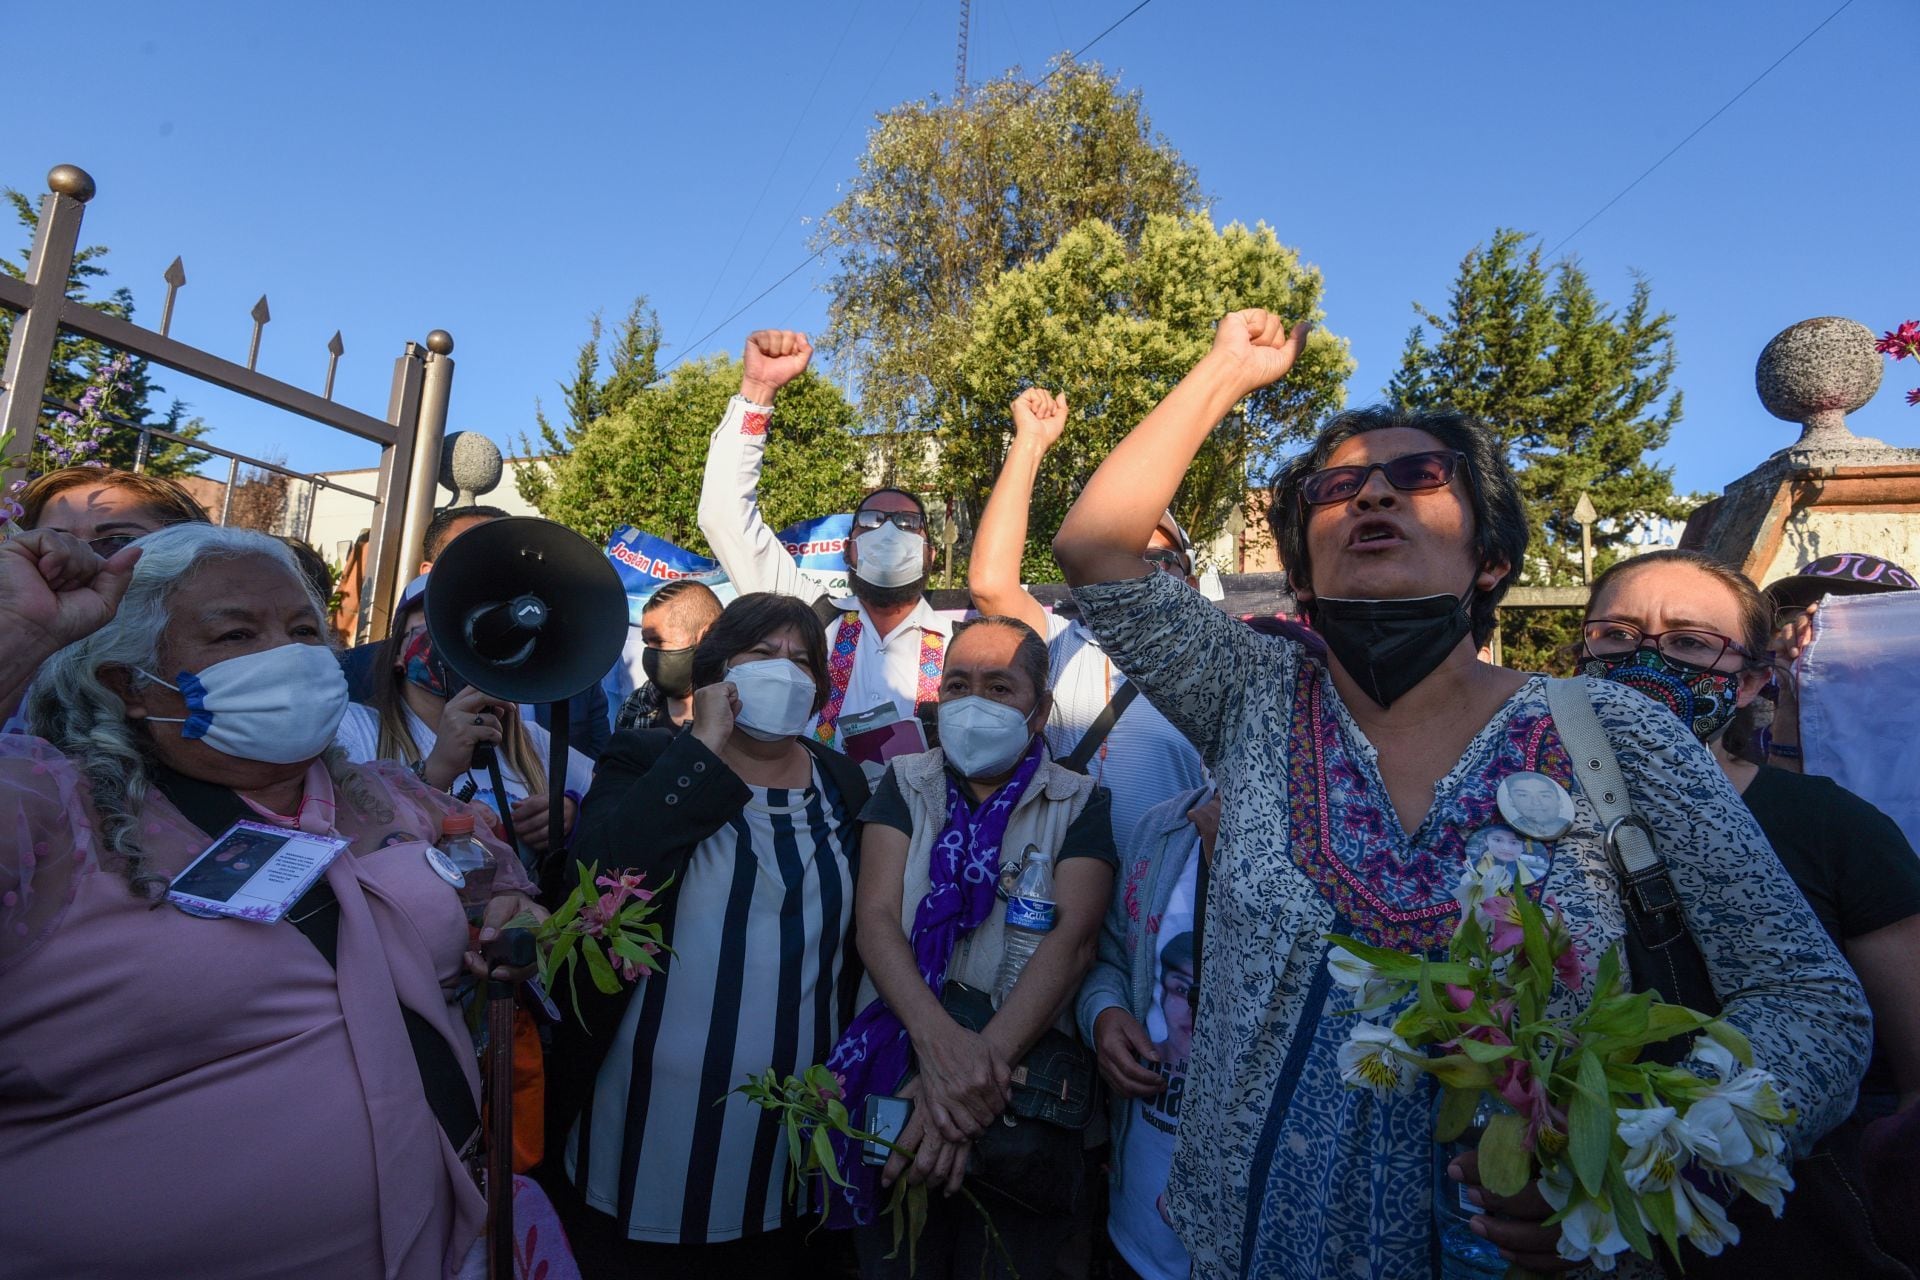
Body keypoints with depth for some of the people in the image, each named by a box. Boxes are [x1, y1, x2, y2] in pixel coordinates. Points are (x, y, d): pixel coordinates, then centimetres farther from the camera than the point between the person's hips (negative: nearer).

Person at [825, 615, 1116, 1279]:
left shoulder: (1079, 802, -2)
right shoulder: (905, 782, 3)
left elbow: (1072, 940, -16)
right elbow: (876, 918, -9)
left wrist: (985, 1061, -29)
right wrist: (937, 1035, -27)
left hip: (1022, 1073, -1)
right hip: (898, 1071, 2)